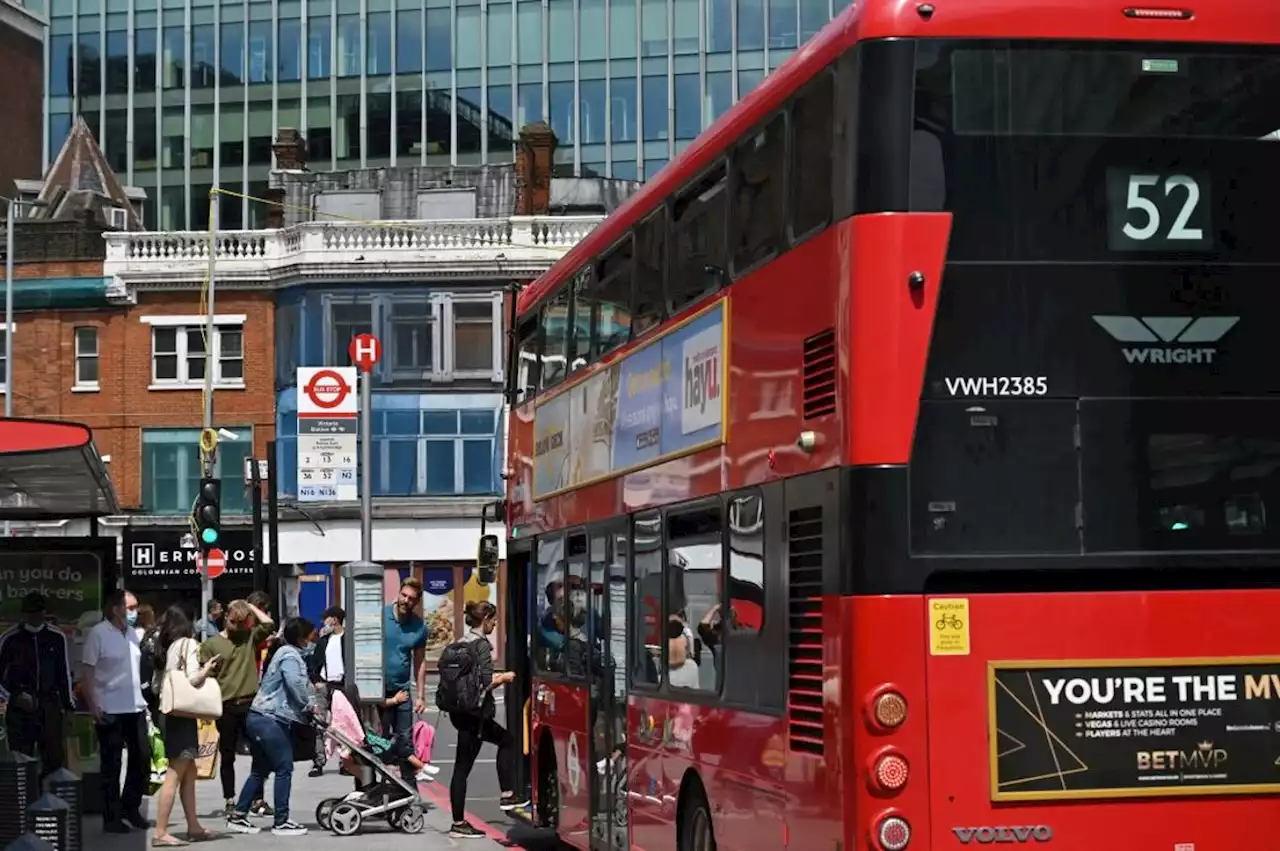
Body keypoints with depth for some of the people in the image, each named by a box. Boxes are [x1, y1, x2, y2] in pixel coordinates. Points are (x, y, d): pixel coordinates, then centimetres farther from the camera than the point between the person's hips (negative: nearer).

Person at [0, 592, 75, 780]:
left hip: (50, 707, 2)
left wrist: (68, 704, 10)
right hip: (20, 710, -2)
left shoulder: (56, 637, 5)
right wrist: (17, 695, -9)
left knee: (55, 758, -1)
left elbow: (65, 673, 12)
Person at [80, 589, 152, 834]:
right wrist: (92, 707, -15)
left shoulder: (133, 633, 9)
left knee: (142, 758, 8)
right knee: (111, 765, 3)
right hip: (110, 710, -6)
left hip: (135, 707, 6)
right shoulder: (98, 634, -9)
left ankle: (130, 809, 23)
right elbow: (86, 673, -10)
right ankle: (112, 818, 11)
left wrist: (141, 698, 12)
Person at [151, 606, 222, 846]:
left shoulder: (168, 647, 11)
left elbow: (159, 684, 11)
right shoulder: (188, 644, -7)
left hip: (172, 714, 8)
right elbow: (193, 679, -19)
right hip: (184, 715, -8)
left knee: (189, 773, 15)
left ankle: (193, 827, 19)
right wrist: (207, 668, -3)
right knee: (174, 776, -8)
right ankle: (161, 833, -10)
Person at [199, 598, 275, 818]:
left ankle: (257, 800, 10)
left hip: (250, 703, 2)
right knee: (227, 756, 8)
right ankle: (229, 801, 17)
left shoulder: (250, 637, 9)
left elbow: (268, 624, -5)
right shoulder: (211, 644, 1)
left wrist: (251, 606, 3)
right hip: (226, 706, -2)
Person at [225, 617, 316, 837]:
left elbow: (300, 682, 21)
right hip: (271, 720, -10)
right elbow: (295, 683, -24)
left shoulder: (286, 653, 21)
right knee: (284, 769, -4)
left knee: (260, 769, 14)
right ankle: (281, 822, -1)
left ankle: (238, 816, 16)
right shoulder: (290, 656, -11)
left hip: (259, 718, 10)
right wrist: (308, 705, -11)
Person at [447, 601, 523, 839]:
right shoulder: (482, 645, -14)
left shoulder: (463, 641, 11)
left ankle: (507, 795, 20)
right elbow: (485, 684, -19)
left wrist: (494, 678, 18)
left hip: (461, 710, 9)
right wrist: (503, 678, -1)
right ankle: (459, 824, 2)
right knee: (463, 767, -3)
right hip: (473, 714, -9)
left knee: (506, 740, 21)